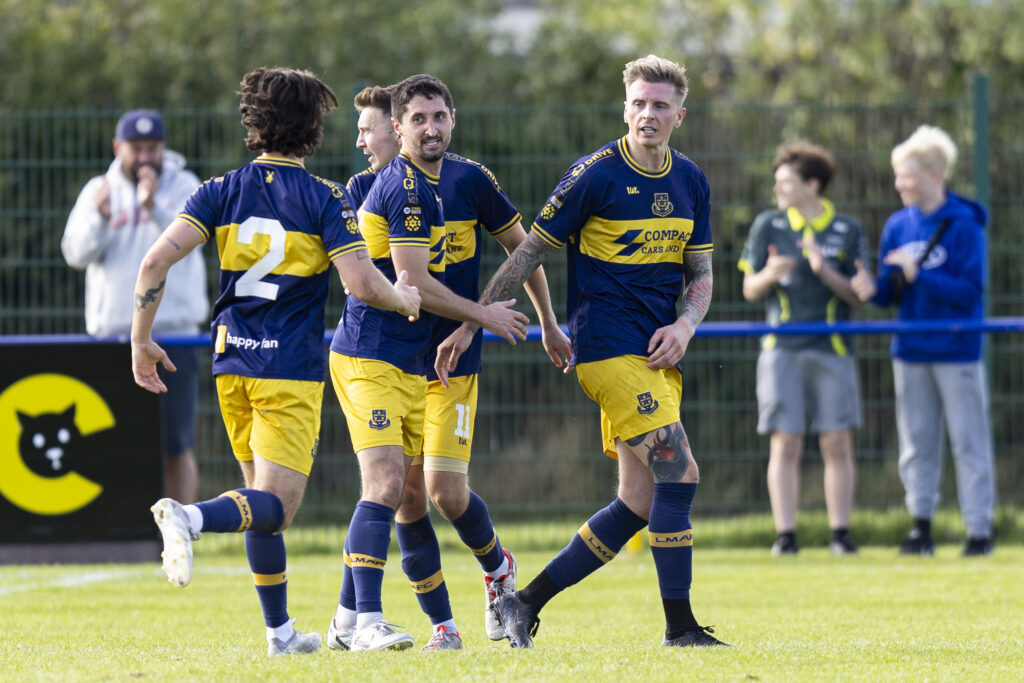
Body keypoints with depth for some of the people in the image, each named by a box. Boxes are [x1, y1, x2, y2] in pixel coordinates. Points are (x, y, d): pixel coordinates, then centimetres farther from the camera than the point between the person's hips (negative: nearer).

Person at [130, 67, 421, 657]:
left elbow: (158, 260, -6)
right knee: (274, 505, -10)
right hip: (292, 369, -5)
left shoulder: (222, 191, 4)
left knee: (265, 496, 17)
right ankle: (190, 518, -39)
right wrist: (405, 300, 7)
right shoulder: (325, 199, -6)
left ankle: (280, 631, 19)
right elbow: (363, 283, -15)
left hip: (233, 364, 5)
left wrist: (142, 340, 2)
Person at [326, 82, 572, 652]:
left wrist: (549, 324, 13)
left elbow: (520, 245, 7)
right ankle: (442, 625, 9)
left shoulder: (468, 179, -5)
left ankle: (497, 566, 19)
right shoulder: (365, 188, 2)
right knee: (407, 496, -2)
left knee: (445, 490, -12)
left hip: (453, 360, -3)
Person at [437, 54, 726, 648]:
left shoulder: (691, 182, 10)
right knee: (679, 474, -17)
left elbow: (701, 274, 17)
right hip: (608, 347, -7)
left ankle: (528, 600, 13)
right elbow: (532, 252, -4)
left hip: (660, 354, 7)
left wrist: (685, 325, -4)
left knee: (640, 504, 4)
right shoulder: (596, 174, -8)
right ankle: (680, 626, -10)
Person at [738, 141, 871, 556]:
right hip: (782, 348, 0)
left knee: (837, 444, -1)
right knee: (785, 444, -4)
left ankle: (840, 534, 4)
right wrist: (769, 275, -14)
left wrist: (825, 271, -14)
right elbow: (750, 289, 8)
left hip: (832, 350, 0)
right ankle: (785, 535, -2)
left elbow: (858, 297, 3)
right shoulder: (767, 226, 7)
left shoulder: (847, 231, 5)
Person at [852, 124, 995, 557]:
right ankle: (921, 525, 14)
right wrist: (873, 291, -13)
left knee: (968, 440, -1)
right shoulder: (898, 226, 7)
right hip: (911, 350, 5)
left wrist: (919, 276, -21)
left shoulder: (964, 226, -8)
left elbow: (970, 292, -14)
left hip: (957, 350, -5)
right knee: (917, 441, 7)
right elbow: (891, 293, 9)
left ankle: (979, 530, 3)